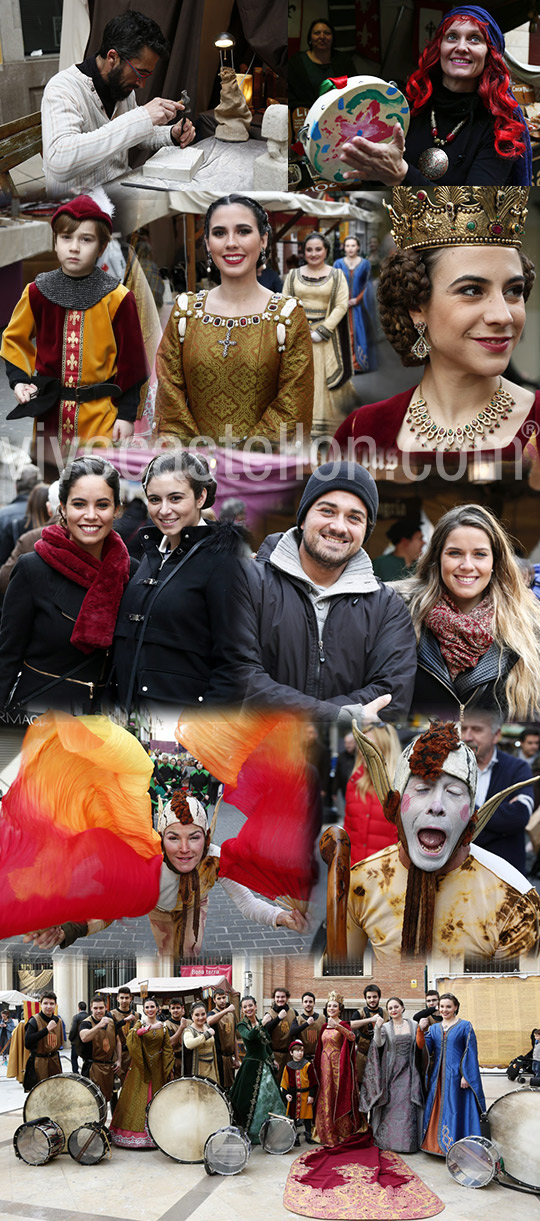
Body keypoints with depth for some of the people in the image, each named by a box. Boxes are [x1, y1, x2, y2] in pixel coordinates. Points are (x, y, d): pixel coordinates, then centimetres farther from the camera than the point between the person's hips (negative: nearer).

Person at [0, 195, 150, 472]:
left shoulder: (117, 298, -7)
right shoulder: (37, 292, 0)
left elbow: (130, 360, -2)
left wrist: (126, 414, -3)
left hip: (100, 412, -3)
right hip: (50, 410, 3)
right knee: (49, 474, 11)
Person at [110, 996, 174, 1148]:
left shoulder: (163, 1026, 9)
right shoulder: (140, 1024, 0)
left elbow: (168, 1048, 10)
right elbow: (131, 1036, -22)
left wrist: (168, 1068, 1)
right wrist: (150, 1027, -32)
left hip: (157, 1068, 3)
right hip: (141, 1067, -3)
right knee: (139, 1099, -5)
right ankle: (137, 1133, 0)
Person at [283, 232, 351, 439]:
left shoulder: (336, 276, 4)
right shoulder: (293, 275, 10)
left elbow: (341, 306, -4)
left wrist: (322, 331, -12)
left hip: (326, 337, -2)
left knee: (325, 379, -3)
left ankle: (325, 425, 1)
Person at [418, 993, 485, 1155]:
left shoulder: (464, 1026, 0)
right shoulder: (434, 1028, 13)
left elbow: (470, 1053, -4)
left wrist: (466, 1076, -12)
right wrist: (421, 1030, -12)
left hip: (456, 1075, -5)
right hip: (438, 1077, 5)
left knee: (455, 1110, -5)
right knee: (437, 1110, 5)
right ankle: (438, 1144, 13)